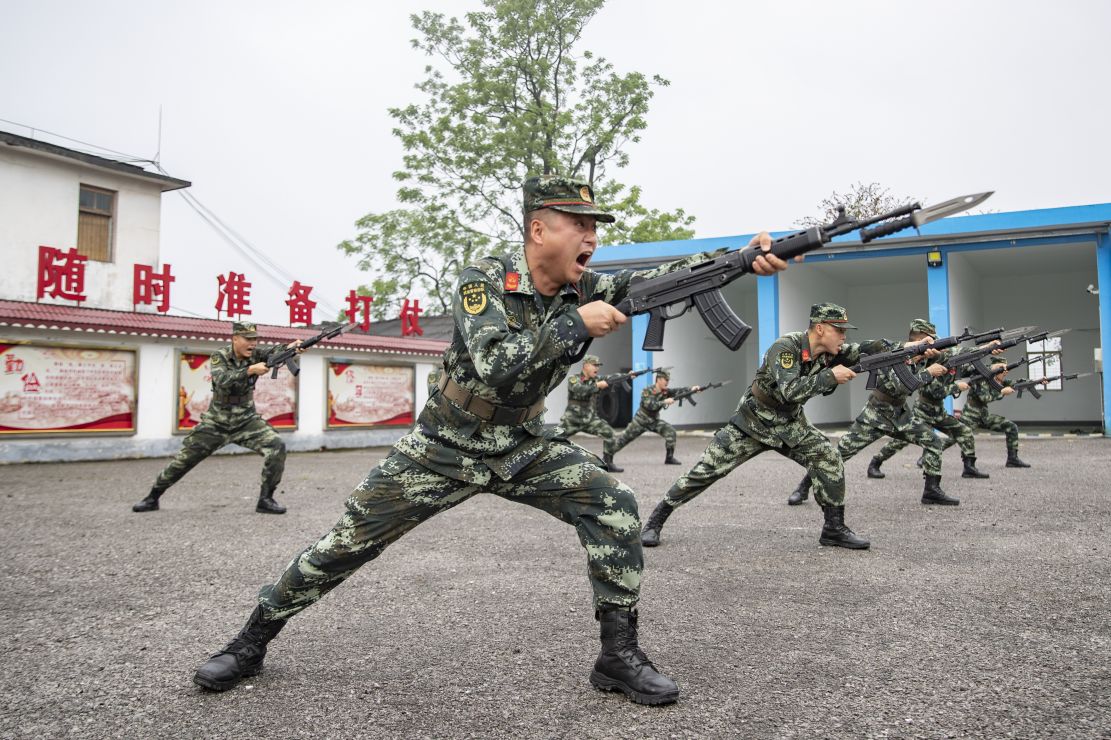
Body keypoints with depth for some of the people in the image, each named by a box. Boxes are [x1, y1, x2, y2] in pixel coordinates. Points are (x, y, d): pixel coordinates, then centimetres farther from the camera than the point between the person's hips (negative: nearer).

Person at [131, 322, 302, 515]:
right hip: (216, 422, -1)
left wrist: (290, 347, -51)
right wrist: (251, 370, -43)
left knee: (277, 447, -21)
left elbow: (274, 351, -28)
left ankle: (266, 499, -11)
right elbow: (223, 381, -31)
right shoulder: (219, 356, -12)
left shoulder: (255, 355, -7)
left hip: (246, 421, 1)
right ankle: (153, 497, 28)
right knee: (184, 459, 5)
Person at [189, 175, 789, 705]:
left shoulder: (582, 286, -5)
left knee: (614, 509, -15)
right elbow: (496, 367, -33)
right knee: (347, 542, 1)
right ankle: (250, 642, 22)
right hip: (444, 446, -3)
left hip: (524, 447, 4)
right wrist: (577, 324, -33)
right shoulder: (483, 280, -19)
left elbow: (660, 279, -14)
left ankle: (619, 654, -2)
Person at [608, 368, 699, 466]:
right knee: (625, 438, 3)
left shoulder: (665, 392, -7)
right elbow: (650, 406, -35)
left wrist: (692, 389, -34)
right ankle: (609, 454, 21)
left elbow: (679, 391, -19)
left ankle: (669, 458, -6)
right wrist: (665, 402, -38)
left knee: (670, 431, -15)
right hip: (640, 420, -4)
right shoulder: (647, 391, -22)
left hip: (654, 420, 5)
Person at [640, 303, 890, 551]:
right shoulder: (785, 347, -26)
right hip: (753, 422, -6)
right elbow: (791, 391, -36)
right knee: (706, 470, -7)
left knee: (829, 460, -10)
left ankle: (835, 528, 4)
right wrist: (830, 376, -32)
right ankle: (655, 521, 4)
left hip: (790, 424, 6)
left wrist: (883, 345, -23)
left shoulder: (828, 351, -6)